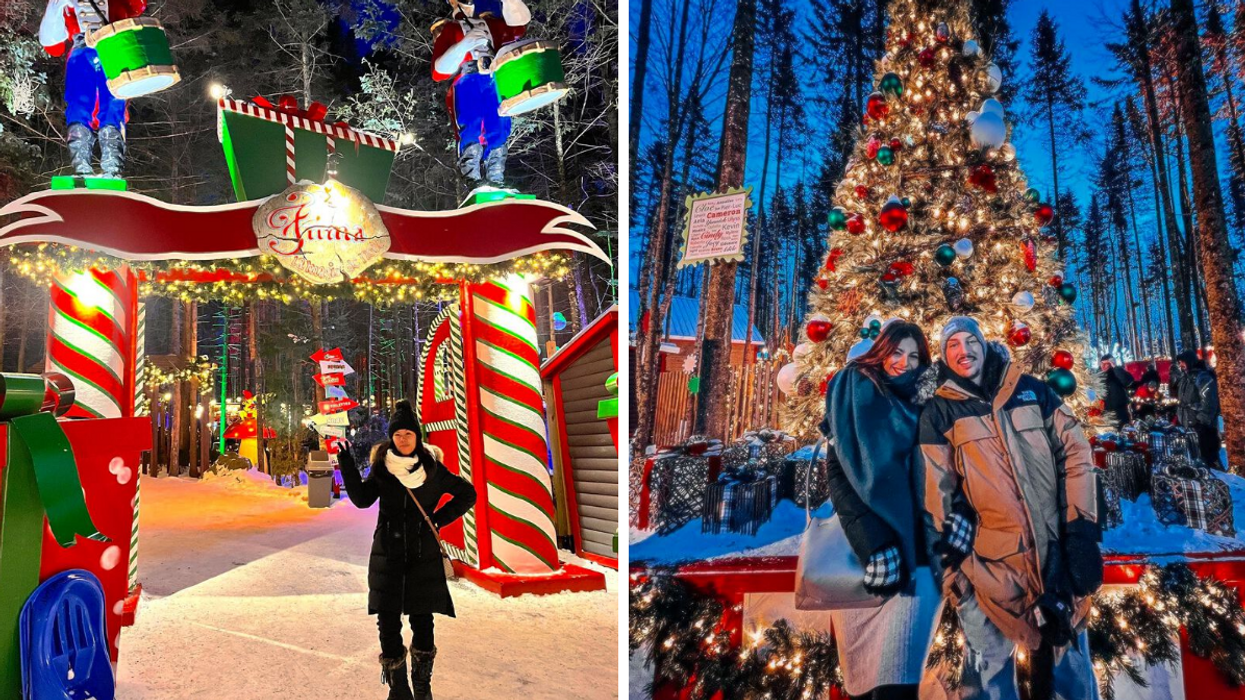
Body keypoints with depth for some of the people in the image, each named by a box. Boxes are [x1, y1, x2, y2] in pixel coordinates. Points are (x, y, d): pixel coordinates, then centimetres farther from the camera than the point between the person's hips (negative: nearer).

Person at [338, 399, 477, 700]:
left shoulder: (432, 468, -1)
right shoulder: (382, 467, 2)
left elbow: (467, 494, 7)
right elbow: (362, 499, -8)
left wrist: (440, 518, -2)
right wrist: (347, 463, -15)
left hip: (424, 554, -1)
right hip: (387, 553, 1)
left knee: (422, 621, 3)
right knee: (388, 621, 0)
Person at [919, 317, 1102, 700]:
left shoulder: (1032, 391, 8)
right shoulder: (939, 413, 0)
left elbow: (1075, 454, 7)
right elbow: (936, 494, -2)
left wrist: (1082, 530, -1)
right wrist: (951, 570, -4)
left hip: (1057, 555, 3)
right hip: (991, 567, -2)